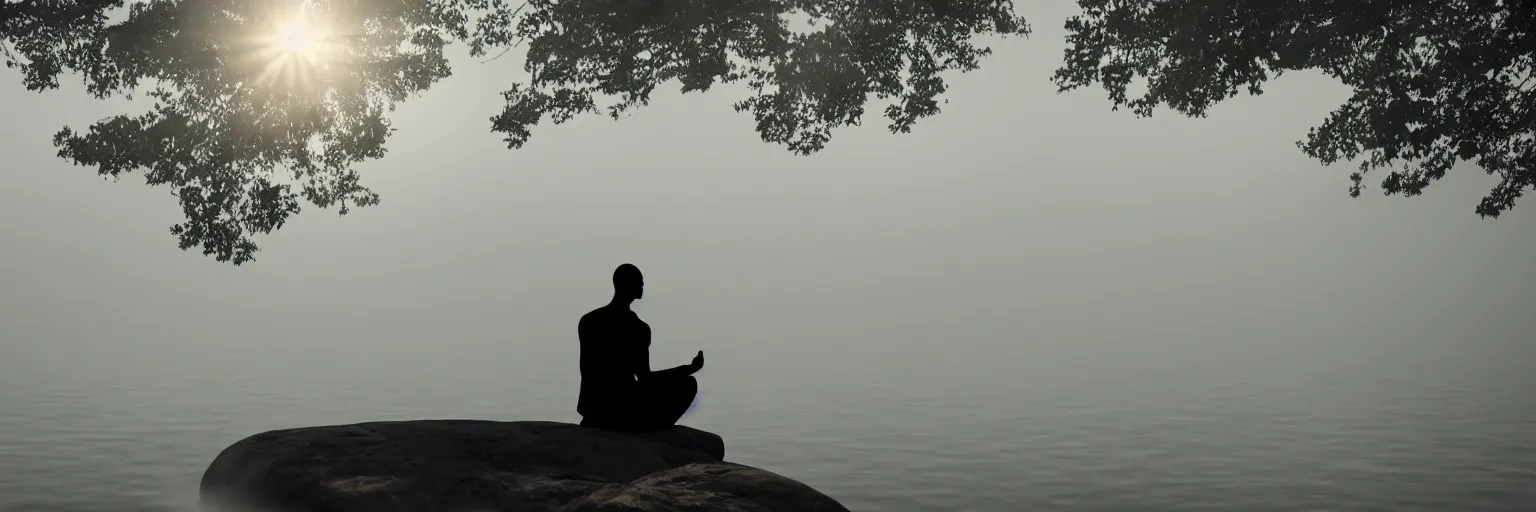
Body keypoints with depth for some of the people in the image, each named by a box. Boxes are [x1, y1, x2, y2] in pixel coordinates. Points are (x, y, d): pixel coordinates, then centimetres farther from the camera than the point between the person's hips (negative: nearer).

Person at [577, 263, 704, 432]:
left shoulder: (586, 321, 3)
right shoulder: (638, 328, -15)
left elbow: (586, 372, 12)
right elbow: (646, 380, -8)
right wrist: (690, 368, 2)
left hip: (591, 410, 6)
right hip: (624, 413, -6)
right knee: (687, 384, 10)